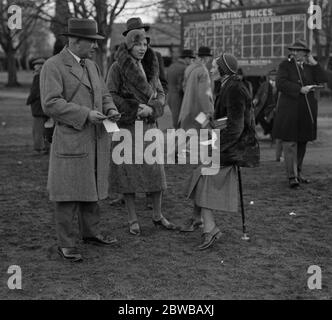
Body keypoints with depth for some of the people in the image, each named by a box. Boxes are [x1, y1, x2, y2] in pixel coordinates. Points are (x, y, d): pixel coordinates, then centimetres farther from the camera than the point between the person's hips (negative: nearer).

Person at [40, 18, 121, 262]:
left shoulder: (92, 66, 15)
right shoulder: (53, 66, -9)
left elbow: (104, 95, 21)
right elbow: (51, 103, -17)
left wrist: (111, 109, -2)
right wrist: (85, 114, -22)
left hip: (97, 140, 7)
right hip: (71, 139, -7)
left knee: (92, 189, 14)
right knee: (69, 193, -2)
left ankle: (91, 232, 27)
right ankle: (66, 244, 6)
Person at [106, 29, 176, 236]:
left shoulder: (151, 68, 11)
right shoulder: (117, 68, -4)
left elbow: (161, 95, 9)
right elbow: (111, 96, -9)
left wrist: (151, 109, -10)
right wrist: (134, 110, -14)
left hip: (148, 126, 4)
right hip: (125, 126, -4)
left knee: (155, 170, 3)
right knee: (128, 171, -1)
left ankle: (158, 215, 18)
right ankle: (133, 219, 10)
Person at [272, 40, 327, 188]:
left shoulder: (310, 66, 12)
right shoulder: (285, 65, 1)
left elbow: (322, 80, 1)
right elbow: (281, 83, -13)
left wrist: (314, 64, -4)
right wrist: (300, 89, -18)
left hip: (306, 111, 5)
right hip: (289, 111, -5)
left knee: (302, 142, 11)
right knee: (290, 143, -8)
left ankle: (298, 172, 23)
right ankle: (292, 176, -8)